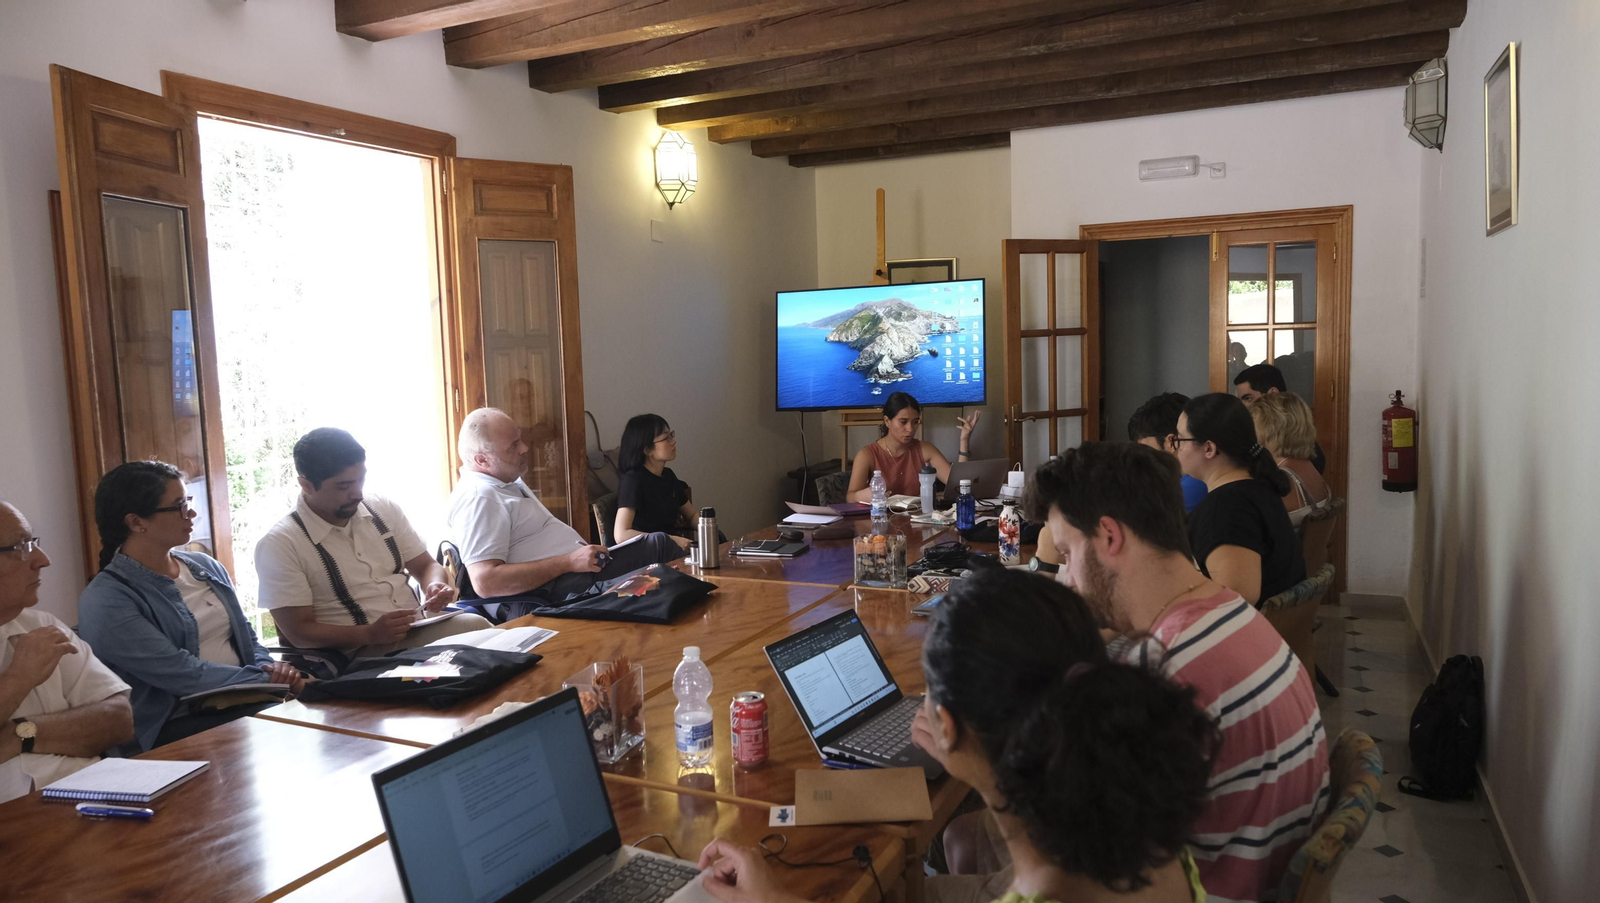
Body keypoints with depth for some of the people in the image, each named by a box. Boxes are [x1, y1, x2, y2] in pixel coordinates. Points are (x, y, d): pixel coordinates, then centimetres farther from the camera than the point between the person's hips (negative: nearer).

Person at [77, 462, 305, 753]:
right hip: (174, 728, -7)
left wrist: (270, 668, -5)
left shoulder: (208, 567, 14)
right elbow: (182, 674, -16)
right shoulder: (105, 601, -8)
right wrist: (269, 680, -16)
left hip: (242, 705, 7)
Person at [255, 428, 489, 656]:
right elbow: (299, 631, -8)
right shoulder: (280, 544, -5)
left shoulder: (384, 510, 9)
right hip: (356, 656, -6)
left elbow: (425, 565, 18)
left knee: (476, 626, -27)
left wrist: (435, 585, -7)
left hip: (419, 632, 6)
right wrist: (371, 634, -23)